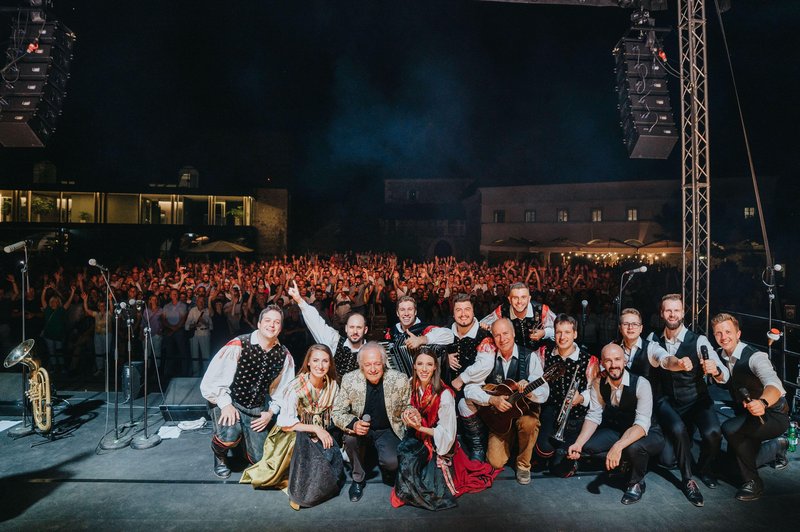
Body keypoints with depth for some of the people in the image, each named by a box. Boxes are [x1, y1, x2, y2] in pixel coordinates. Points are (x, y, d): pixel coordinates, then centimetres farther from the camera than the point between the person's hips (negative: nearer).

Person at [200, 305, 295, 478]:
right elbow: (210, 382, -17)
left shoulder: (284, 356, -6)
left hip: (257, 408, 4)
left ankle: (247, 436, 40)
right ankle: (219, 452, 4)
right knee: (230, 436, -33)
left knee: (260, 459, 7)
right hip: (228, 402, -4)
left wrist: (271, 412, -4)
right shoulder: (237, 346, -21)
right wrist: (226, 404, -24)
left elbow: (283, 390, 6)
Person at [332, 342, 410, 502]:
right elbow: (337, 412, -11)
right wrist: (353, 424, -32)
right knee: (350, 437, -31)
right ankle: (358, 478, -2)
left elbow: (407, 407, 0)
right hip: (360, 428, 1)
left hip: (388, 430, -1)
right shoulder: (349, 380, -16)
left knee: (391, 462, -26)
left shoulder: (400, 380, -16)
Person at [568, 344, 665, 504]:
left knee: (634, 447, -37)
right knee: (587, 446, -18)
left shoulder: (640, 383, -26)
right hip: (617, 430, 5)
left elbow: (642, 424, -34)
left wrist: (618, 447, -48)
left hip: (647, 433, -5)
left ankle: (636, 482, -4)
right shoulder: (598, 383, -11)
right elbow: (594, 416, -9)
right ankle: (624, 461, 11)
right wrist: (579, 443, -24)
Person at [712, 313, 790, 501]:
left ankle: (753, 481, -13)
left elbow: (774, 384, -47)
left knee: (729, 428, -32)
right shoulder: (723, 357, -4)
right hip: (748, 415, 8)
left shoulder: (755, 357, -26)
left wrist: (763, 403, -66)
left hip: (774, 416, -8)